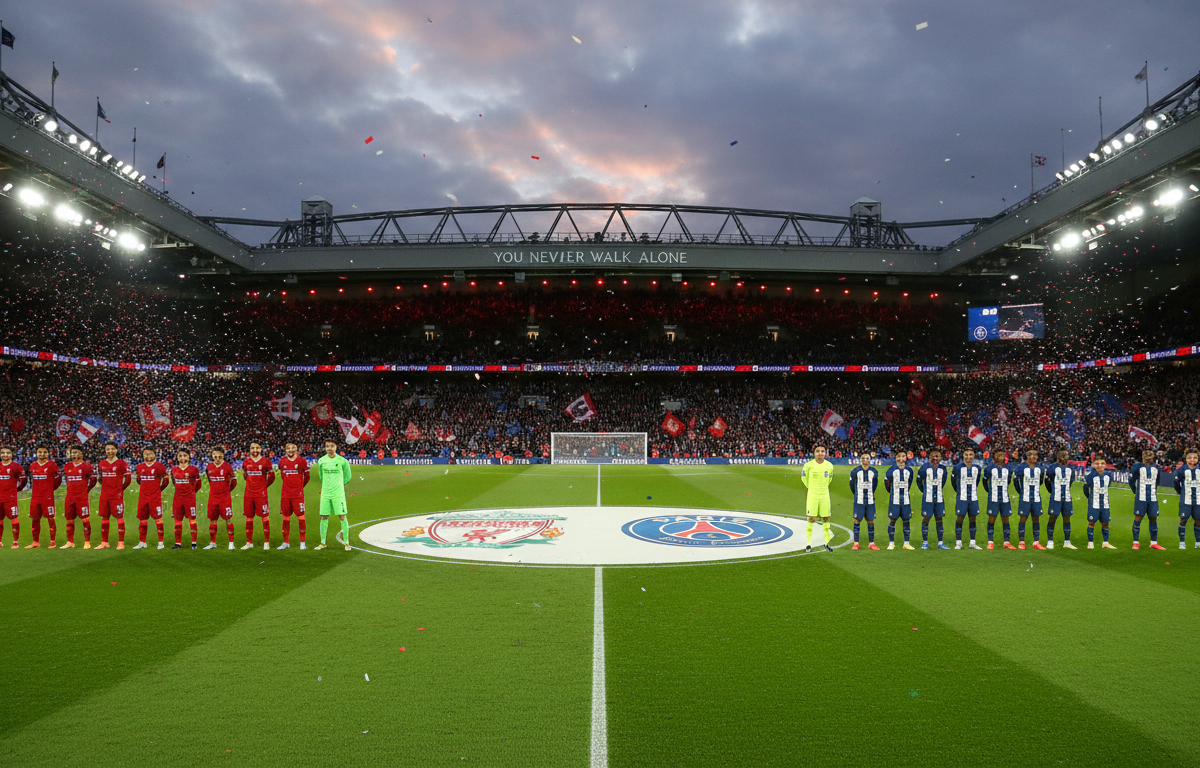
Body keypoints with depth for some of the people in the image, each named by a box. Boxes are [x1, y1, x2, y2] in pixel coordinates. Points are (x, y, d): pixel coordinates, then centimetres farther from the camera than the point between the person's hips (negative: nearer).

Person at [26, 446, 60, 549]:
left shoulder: (52, 465, -5)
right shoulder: (32, 465, 9)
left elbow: (58, 479, 2)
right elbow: (31, 478, 24)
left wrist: (51, 489, 4)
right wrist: (34, 489, 15)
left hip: (48, 497, -5)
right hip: (35, 497, 5)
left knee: (50, 518, -3)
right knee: (35, 519, 8)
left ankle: (52, 541, 2)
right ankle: (35, 542, 17)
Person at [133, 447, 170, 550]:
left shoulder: (159, 466, -4)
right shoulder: (139, 467, 9)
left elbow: (166, 480, 4)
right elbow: (139, 480, 23)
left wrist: (158, 489, 5)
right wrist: (146, 488, 16)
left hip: (155, 497, -4)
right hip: (143, 497, 4)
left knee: (158, 518, -4)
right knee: (142, 519, 7)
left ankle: (161, 542, 0)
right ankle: (142, 542, 16)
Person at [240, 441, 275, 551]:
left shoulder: (266, 461, -2)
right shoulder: (246, 462, 7)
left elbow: (271, 477, 7)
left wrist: (264, 486, 8)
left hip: (261, 494, -3)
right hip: (249, 493, 3)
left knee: (265, 517, -3)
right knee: (249, 518, 7)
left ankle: (266, 542, 4)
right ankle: (249, 542, 16)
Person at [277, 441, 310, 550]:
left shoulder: (302, 461, -3)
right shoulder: (282, 461, 6)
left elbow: (306, 477, 7)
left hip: (298, 493, -3)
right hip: (285, 493, 3)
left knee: (300, 517, -3)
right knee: (285, 517, 7)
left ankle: (302, 542, 3)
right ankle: (286, 542, 17)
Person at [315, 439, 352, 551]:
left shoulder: (342, 461, -5)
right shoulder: (321, 461, 3)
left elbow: (347, 477, 9)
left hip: (338, 493, -3)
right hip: (325, 493, 3)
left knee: (342, 517, -3)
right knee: (324, 517, 5)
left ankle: (346, 542, 2)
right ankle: (323, 543, 15)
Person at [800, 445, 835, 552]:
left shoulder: (829, 466, -2)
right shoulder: (808, 465, -9)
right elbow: (804, 477, 9)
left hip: (824, 495, 2)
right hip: (812, 495, -2)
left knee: (825, 519, 5)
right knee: (811, 519, -3)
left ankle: (827, 543, 15)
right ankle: (809, 543, 5)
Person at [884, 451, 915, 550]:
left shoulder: (909, 470, 5)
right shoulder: (892, 470, -4)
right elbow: (887, 482, 8)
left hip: (906, 499, 3)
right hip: (894, 499, -3)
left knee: (906, 520, 5)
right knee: (892, 520, -3)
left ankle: (906, 543, 13)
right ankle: (891, 543, 3)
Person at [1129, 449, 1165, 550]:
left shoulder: (1156, 468, 11)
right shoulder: (1137, 467, -4)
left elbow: (1156, 482, 24)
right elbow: (1131, 480, 4)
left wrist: (1154, 492, 19)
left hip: (1153, 498, 5)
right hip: (1141, 498, -4)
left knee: (1153, 518, 6)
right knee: (1138, 518, -3)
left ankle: (1154, 543, 14)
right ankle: (1135, 542, 3)